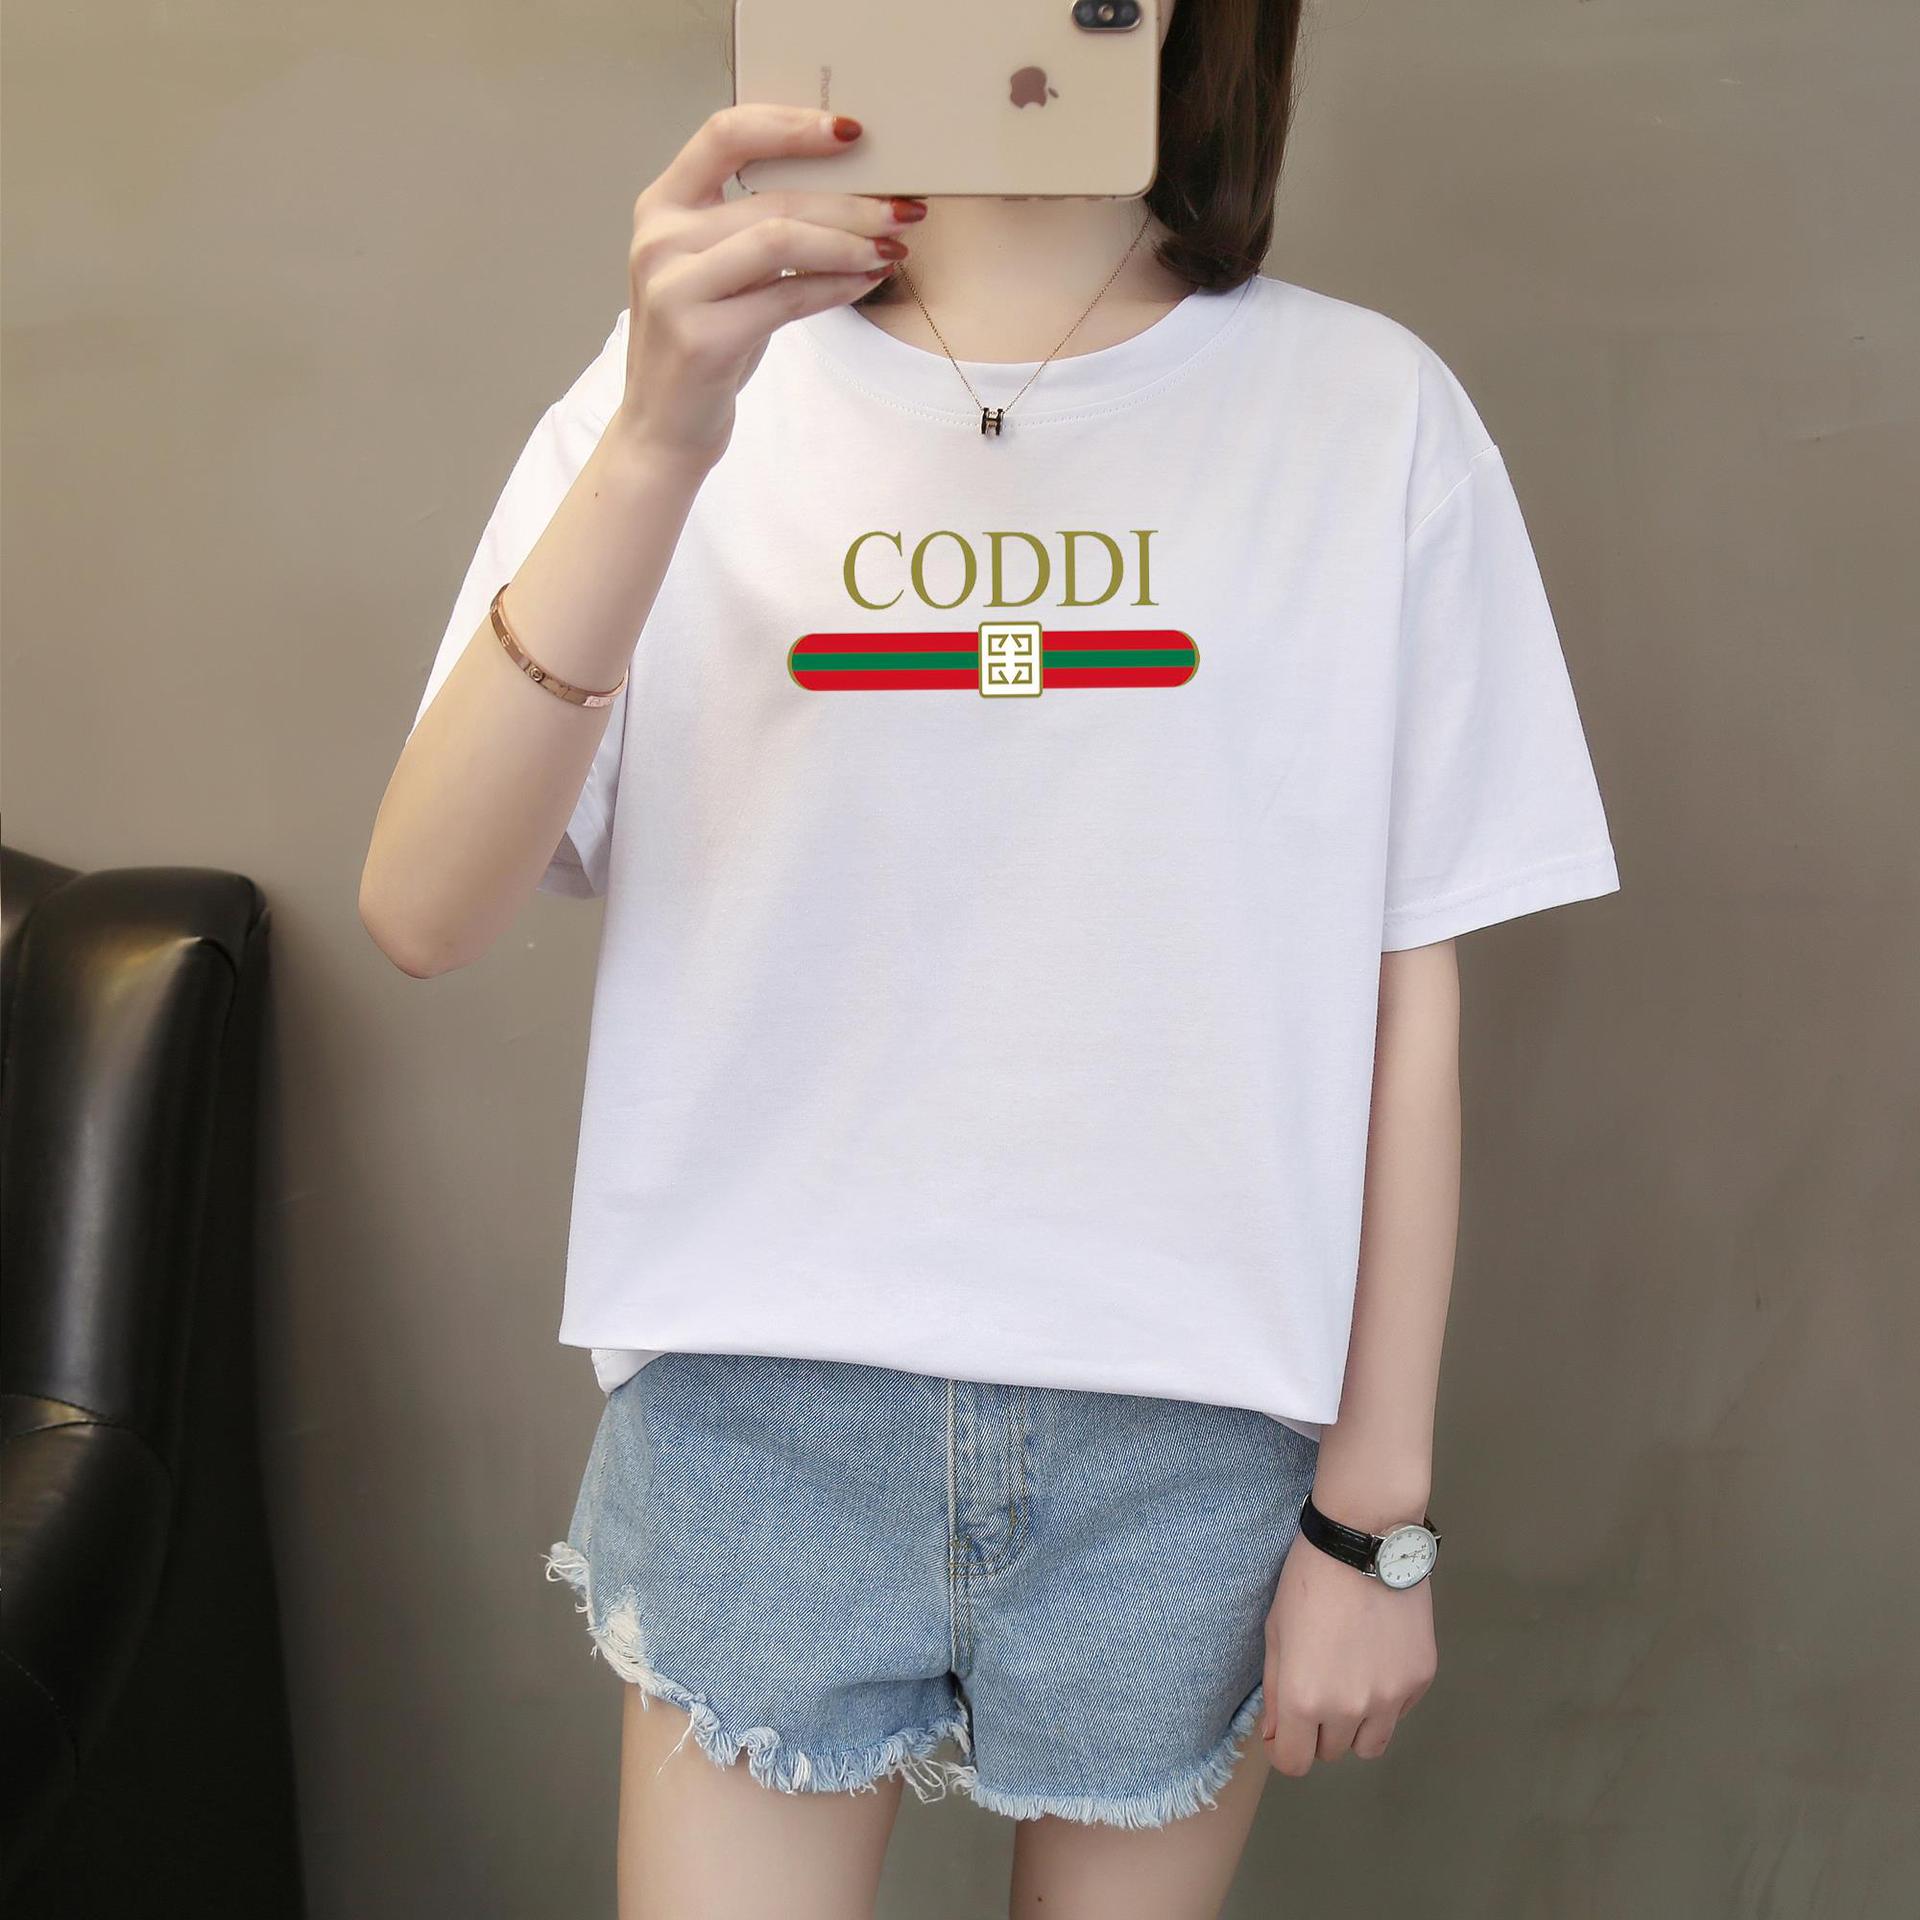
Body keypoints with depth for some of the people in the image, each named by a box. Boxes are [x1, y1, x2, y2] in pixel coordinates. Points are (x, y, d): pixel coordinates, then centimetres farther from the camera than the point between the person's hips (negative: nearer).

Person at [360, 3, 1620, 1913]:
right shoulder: (684, 385, -1)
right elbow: (423, 915, -12)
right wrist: (657, 448, -24)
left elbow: (1407, 994, -2)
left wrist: (1375, 1513, 0)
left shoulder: (1370, 411, -3)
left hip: (1197, 1424, 1)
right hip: (756, 1411, 1)